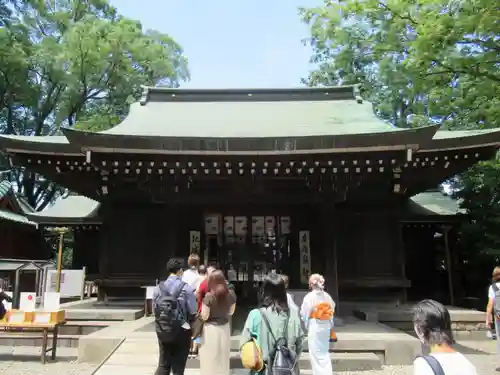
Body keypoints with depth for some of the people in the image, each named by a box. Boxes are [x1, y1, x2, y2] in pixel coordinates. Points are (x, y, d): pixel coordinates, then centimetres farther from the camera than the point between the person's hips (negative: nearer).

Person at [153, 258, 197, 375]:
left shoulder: (158, 288, -4)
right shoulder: (186, 288, -13)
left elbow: (154, 310, 2)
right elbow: (193, 312, -12)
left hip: (162, 331, 3)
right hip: (181, 331, -3)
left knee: (163, 365, 17)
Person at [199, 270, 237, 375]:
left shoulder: (209, 296, -20)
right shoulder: (231, 294, -7)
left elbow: (204, 317, -15)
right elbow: (231, 312, 5)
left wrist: (203, 307, 1)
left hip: (211, 329, -4)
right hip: (225, 328, 4)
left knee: (210, 359, 11)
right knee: (223, 358, 21)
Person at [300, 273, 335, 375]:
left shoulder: (309, 296, -14)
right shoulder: (327, 296, -1)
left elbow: (304, 313, -10)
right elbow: (332, 311, 2)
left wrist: (307, 325, 6)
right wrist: (330, 326, 12)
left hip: (314, 327, -5)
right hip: (326, 326, 5)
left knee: (316, 353, 8)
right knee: (325, 352, 18)